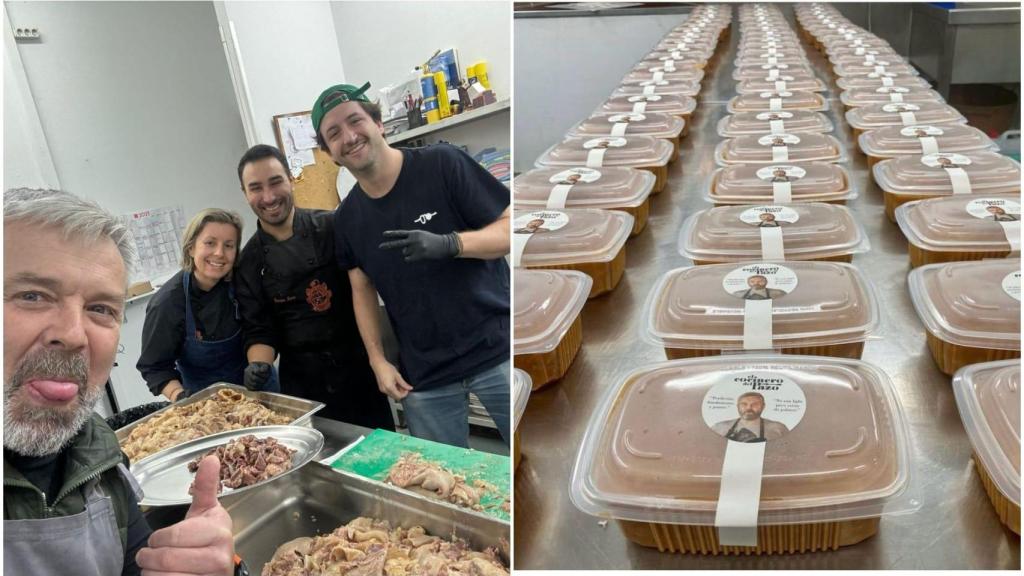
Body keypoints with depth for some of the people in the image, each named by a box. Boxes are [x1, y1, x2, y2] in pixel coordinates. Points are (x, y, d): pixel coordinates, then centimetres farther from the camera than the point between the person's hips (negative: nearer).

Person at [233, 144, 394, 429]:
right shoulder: (249, 263, 2)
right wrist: (259, 364, -17)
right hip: (302, 384, 1)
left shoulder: (332, 227, -5)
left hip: (358, 367, -1)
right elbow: (258, 328, 2)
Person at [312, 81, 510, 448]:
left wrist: (448, 244, -25)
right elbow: (362, 289, 14)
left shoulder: (442, 165, -8)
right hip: (422, 375, 4)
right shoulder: (347, 219, 6)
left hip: (496, 350, -3)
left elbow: (510, 228, -9)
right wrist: (378, 360, 5)